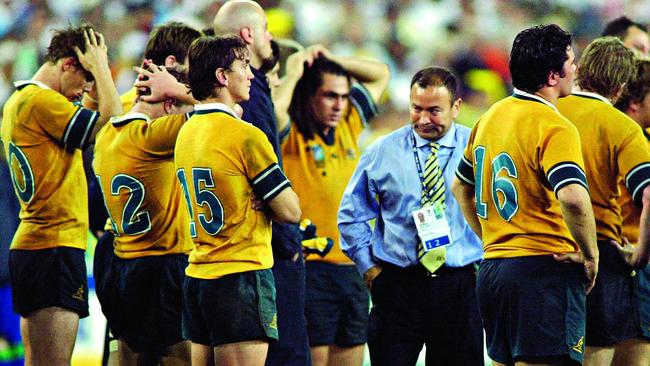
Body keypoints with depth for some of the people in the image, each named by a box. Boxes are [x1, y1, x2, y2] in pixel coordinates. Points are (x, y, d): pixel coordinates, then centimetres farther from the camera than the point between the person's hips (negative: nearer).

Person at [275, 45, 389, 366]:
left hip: (353, 270, 7)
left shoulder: (348, 126, 14)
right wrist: (293, 74, -10)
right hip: (311, 270, -7)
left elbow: (380, 74, 24)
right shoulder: (290, 136, -5)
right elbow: (273, 111, -28)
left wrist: (331, 60, 9)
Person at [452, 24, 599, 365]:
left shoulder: (490, 117, 13)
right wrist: (590, 256, -15)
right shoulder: (553, 127, -14)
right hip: (545, 269, -9)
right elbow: (573, 197, -29)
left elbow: (460, 188, 26)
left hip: (491, 269, 9)